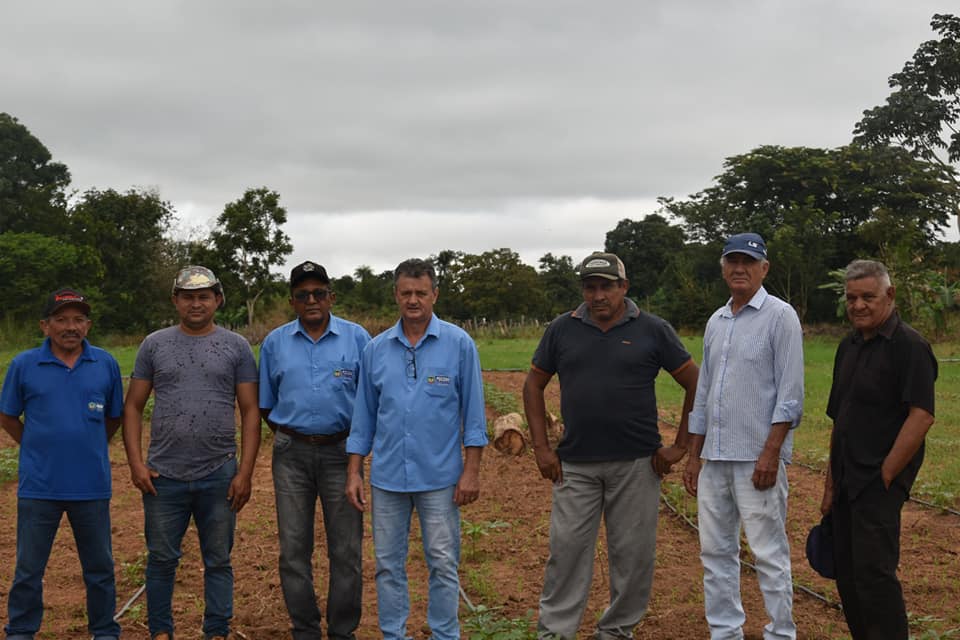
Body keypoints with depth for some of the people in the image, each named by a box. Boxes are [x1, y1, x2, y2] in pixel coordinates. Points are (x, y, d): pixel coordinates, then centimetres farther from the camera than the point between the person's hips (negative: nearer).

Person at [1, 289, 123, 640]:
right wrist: (38, 450, 7)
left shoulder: (106, 364, 0)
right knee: (28, 568, 10)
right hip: (38, 487, -1)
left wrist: (89, 449, 9)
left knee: (100, 567, 11)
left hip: (92, 486, 1)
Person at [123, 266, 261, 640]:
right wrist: (136, 464, -4)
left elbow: (250, 412, 2)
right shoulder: (155, 345, 6)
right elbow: (133, 407, 6)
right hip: (164, 476, 1)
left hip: (219, 476, 0)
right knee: (161, 559, 9)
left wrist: (245, 472, -5)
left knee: (218, 562, 9)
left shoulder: (236, 347, 4)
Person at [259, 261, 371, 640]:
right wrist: (289, 436, 7)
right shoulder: (274, 343, 6)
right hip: (292, 455, 2)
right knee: (294, 549, 6)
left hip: (341, 452, -2)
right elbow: (265, 405, 13)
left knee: (346, 549, 2)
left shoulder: (356, 338, 0)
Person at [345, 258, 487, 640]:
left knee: (443, 564, 5)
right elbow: (364, 415, 8)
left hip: (439, 476, -3)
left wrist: (471, 470, -8)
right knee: (388, 564, 10)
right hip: (387, 476, 3)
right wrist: (353, 472, 5)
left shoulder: (459, 344, -4)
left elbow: (472, 411, -3)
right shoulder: (376, 349, 4)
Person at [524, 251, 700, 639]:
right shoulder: (563, 329, 4)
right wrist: (541, 448, 4)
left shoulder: (653, 330, -1)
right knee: (567, 548, 2)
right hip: (575, 463, 1)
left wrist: (680, 446, -2)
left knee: (633, 553, 6)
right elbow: (533, 385, 11)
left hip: (636, 463, -1)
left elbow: (696, 384, 3)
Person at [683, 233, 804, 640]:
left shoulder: (780, 316, -4)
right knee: (715, 551, 10)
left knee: (769, 553, -3)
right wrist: (694, 456, 16)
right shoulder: (715, 322, 16)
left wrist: (771, 453, -17)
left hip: (758, 456, -7)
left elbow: (790, 393, -10)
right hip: (715, 457, 7)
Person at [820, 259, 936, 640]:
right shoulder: (848, 347, 14)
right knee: (847, 572, 12)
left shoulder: (908, 346, -11)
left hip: (878, 482, -8)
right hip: (848, 481, 8)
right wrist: (831, 484, 16)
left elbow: (921, 416, -18)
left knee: (873, 572, -11)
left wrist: (885, 477, -17)